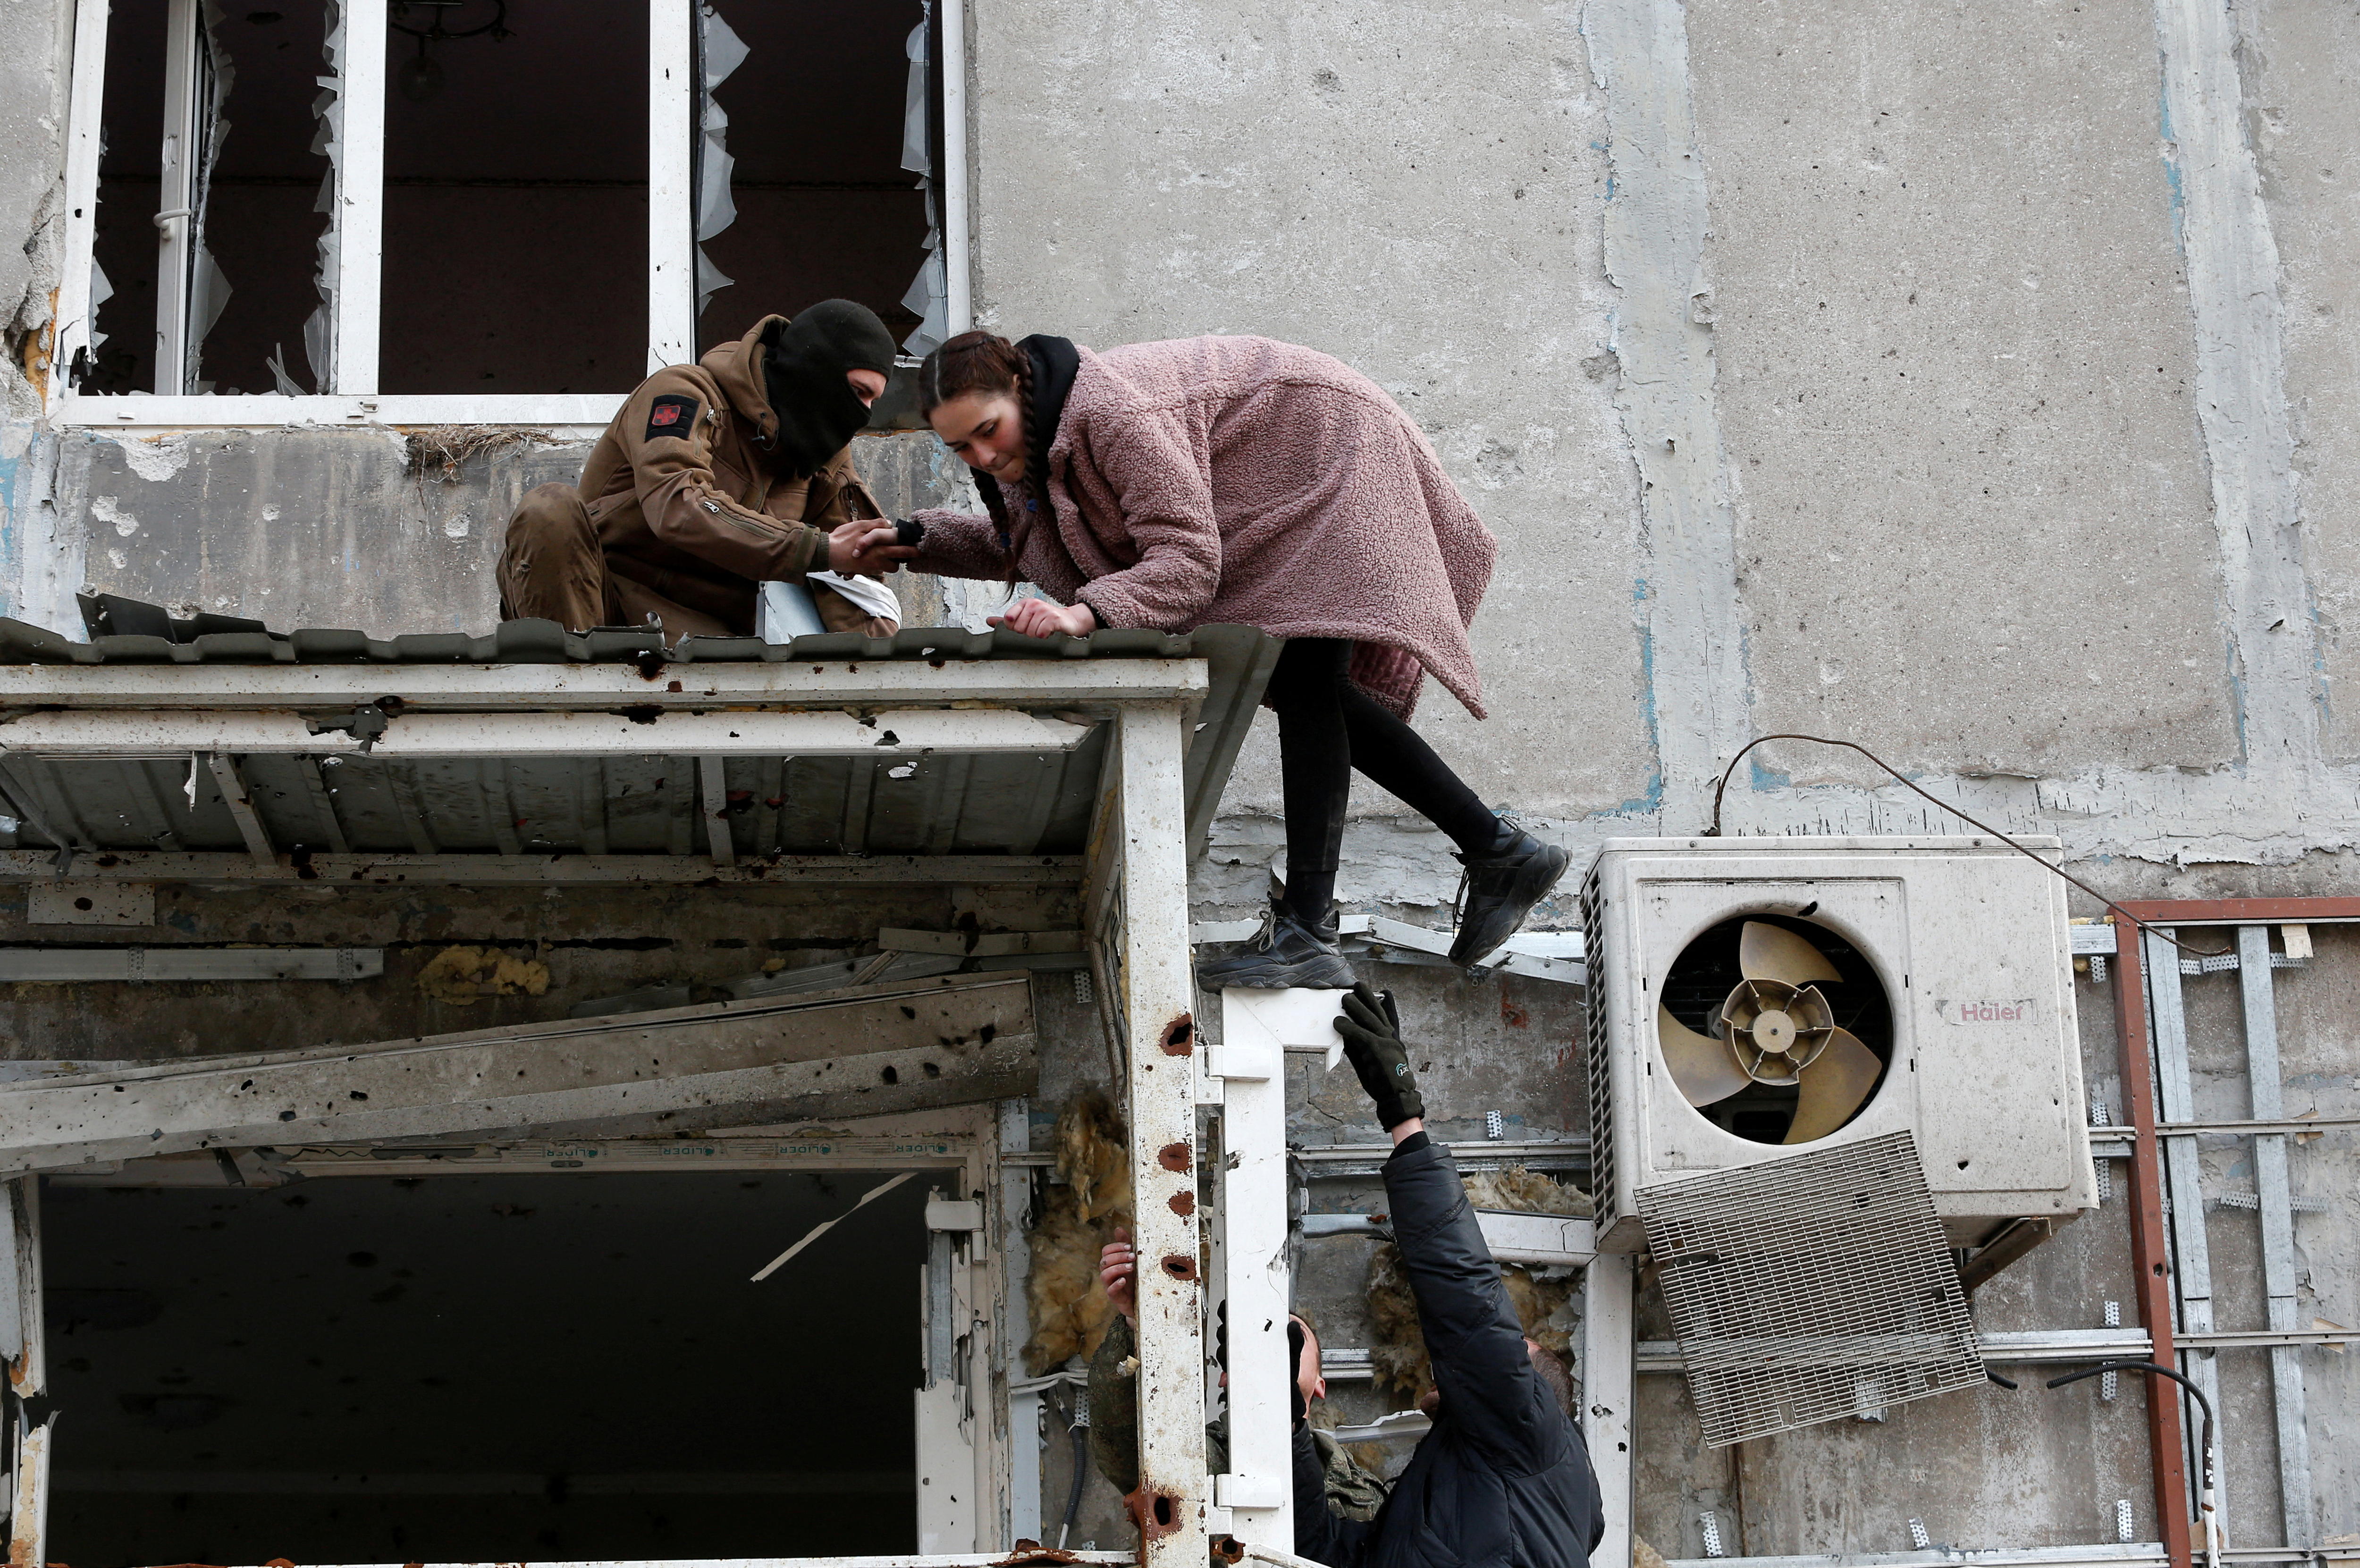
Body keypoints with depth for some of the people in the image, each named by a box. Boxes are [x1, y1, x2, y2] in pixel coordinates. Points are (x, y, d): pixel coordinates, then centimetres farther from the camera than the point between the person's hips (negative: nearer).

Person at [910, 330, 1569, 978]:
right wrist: (917, 539, 0)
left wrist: (1086, 613, -51)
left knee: (1303, 682, -22)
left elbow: (1187, 560, -37)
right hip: (1277, 502, 10)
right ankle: (1498, 850, 16)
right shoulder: (1033, 444, -4)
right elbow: (1012, 545, 16)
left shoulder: (1111, 410, -34)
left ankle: (1306, 934, -30)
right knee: (1309, 694, 10)